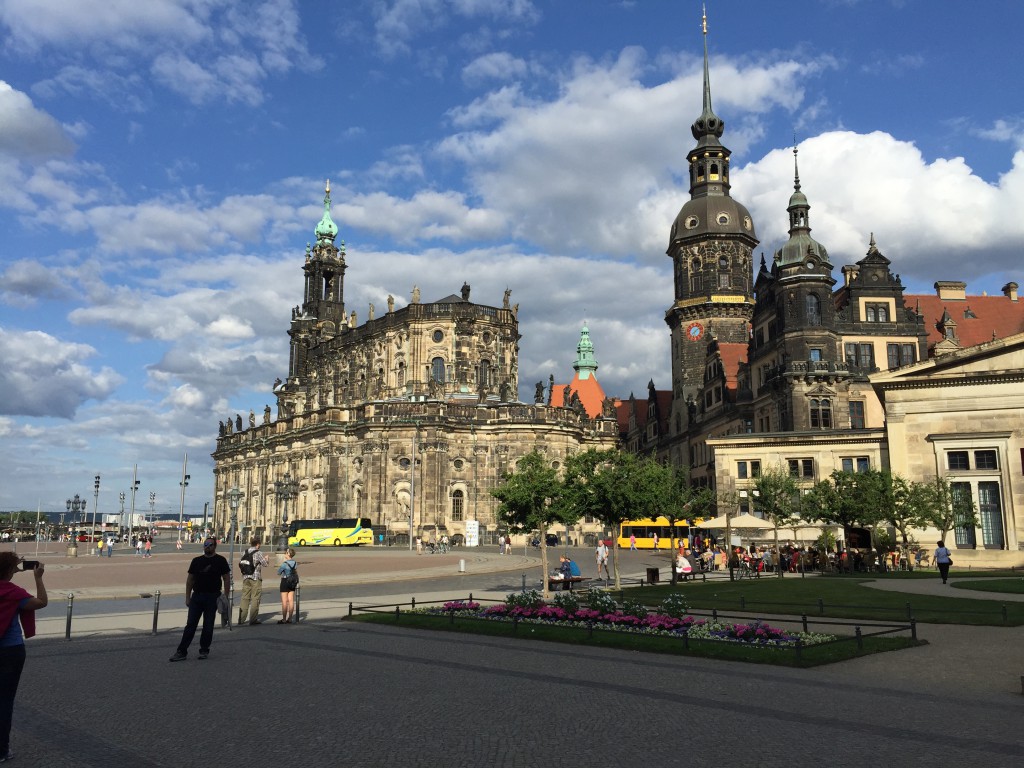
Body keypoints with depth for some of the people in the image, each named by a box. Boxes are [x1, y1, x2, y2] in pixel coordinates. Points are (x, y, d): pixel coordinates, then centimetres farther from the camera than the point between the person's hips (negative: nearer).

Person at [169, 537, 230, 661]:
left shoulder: (220, 560, -1)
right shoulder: (196, 561, 8)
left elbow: (227, 579, 0)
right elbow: (190, 579, 11)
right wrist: (187, 597, 6)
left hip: (212, 597, -2)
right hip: (197, 596, 2)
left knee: (208, 626, 5)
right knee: (190, 624, 0)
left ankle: (204, 650, 17)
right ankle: (182, 652, 2)